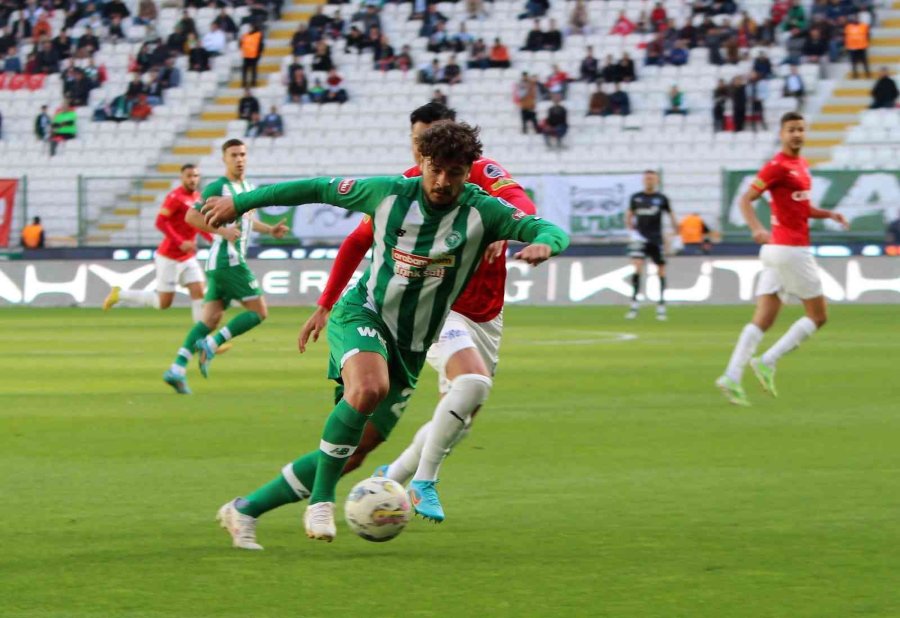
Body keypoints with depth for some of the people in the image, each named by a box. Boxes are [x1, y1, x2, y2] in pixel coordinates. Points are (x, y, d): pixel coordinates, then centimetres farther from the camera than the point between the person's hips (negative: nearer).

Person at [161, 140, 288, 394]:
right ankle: (211, 345, -7)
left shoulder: (248, 187, 17)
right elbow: (191, 217, -13)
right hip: (227, 259, -9)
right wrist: (222, 231, -20)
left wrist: (270, 230, 22)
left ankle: (177, 369, -1)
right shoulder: (217, 187, -10)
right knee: (259, 311, -7)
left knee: (210, 318, 5)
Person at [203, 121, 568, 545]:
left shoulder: (481, 212, -8)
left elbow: (551, 230, -16)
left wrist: (544, 243, -42)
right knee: (369, 388, -38)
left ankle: (244, 510, 16)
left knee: (349, 452, 1)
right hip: (362, 315, -3)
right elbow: (317, 189, 4)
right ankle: (321, 502, -24)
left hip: (411, 347, 3)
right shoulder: (389, 193, -7)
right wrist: (239, 203, 8)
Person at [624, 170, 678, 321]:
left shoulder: (661, 199, 3)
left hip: (656, 239, 0)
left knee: (661, 270, 4)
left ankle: (661, 305, 14)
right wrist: (632, 232, -3)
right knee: (637, 268, -16)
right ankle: (634, 304, -15)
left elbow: (672, 217, 9)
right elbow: (628, 217, 12)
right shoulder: (636, 198, 5)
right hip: (640, 239, 0)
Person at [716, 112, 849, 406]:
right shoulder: (777, 166, -11)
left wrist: (827, 214, 12)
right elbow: (745, 200, -14)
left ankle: (732, 377, -6)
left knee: (762, 320, 2)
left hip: (777, 250, 8)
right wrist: (757, 229, -30)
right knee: (818, 316, 0)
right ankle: (767, 362, -3)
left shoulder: (801, 165, 16)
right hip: (790, 249, -8)